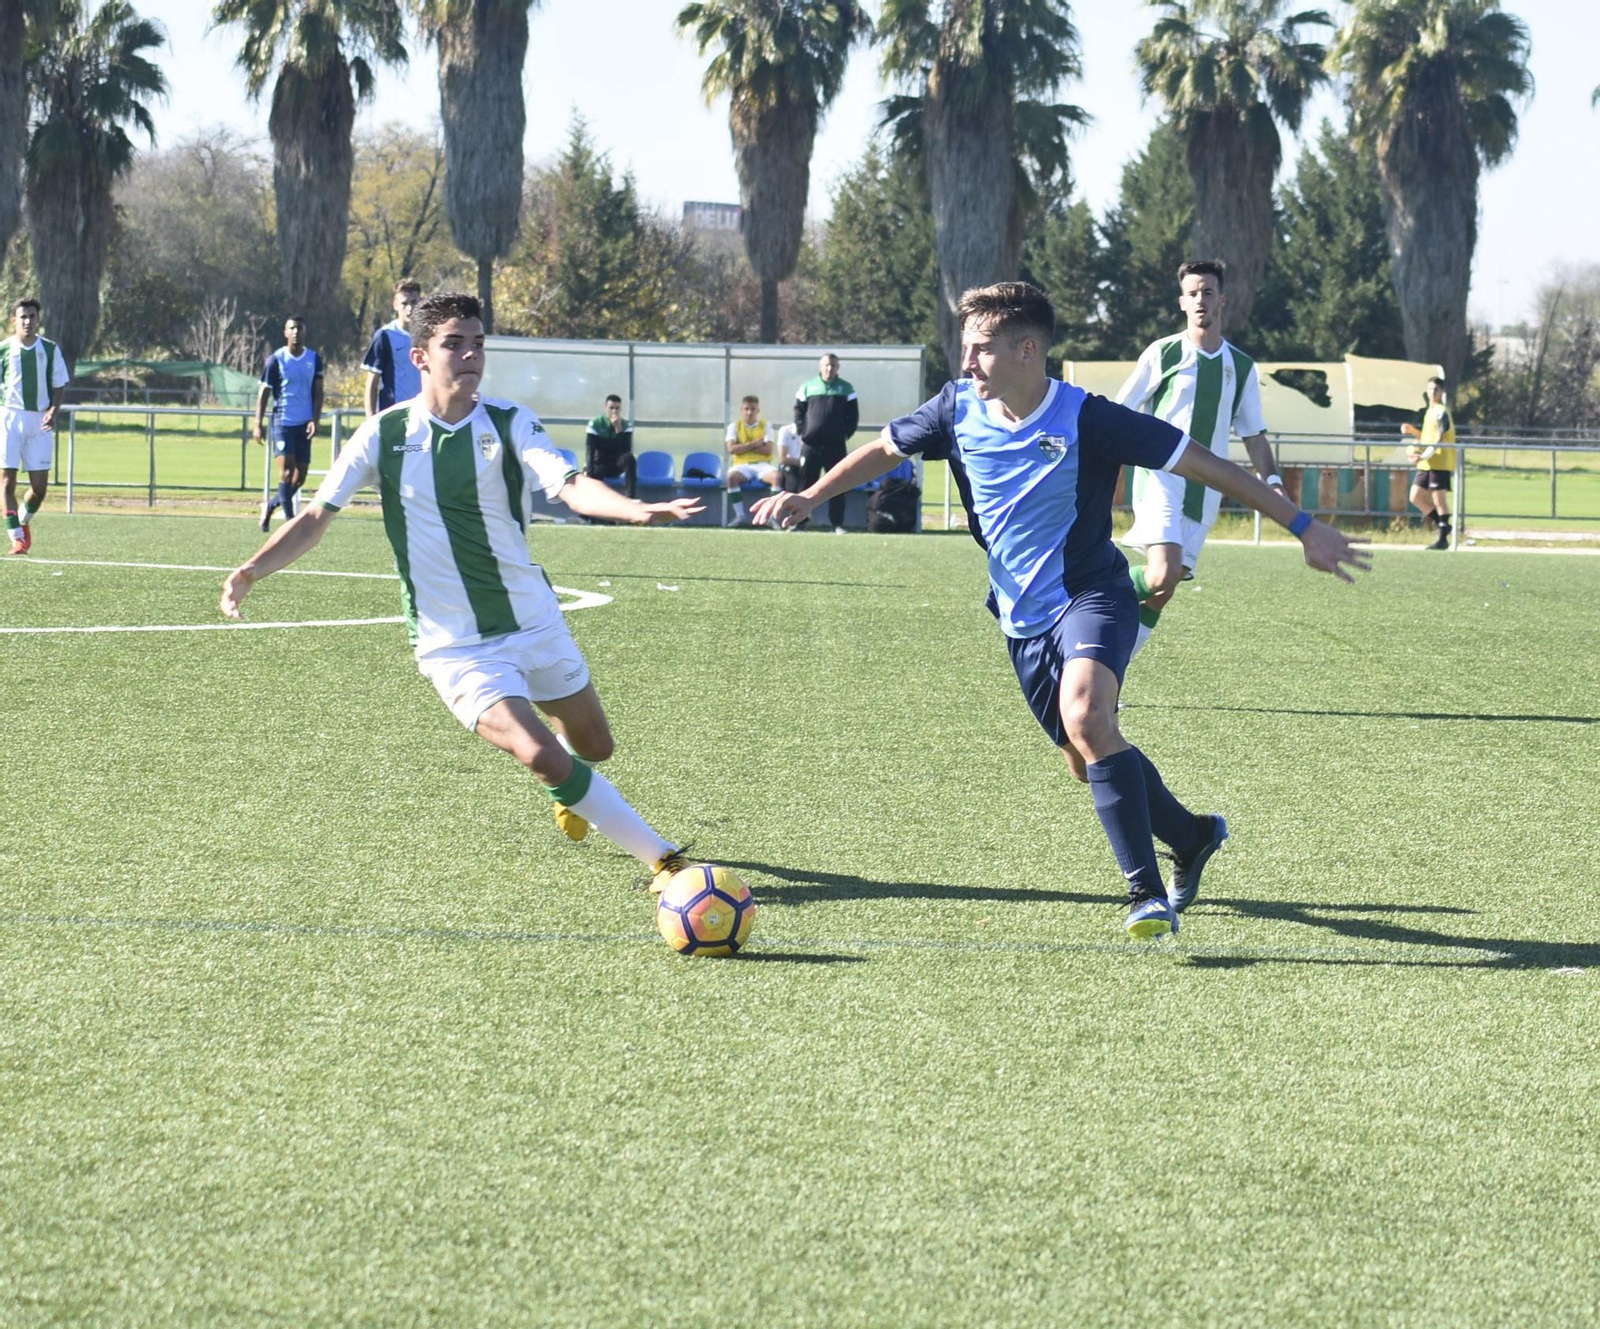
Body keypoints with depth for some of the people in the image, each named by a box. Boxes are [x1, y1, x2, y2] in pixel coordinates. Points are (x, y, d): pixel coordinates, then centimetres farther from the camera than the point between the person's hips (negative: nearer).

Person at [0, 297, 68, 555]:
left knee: (40, 486, 0)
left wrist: (53, 411, -9)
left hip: (40, 421, 2)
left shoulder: (50, 349, 5)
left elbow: (59, 385, 8)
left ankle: (23, 520, 30)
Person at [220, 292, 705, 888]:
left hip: (534, 621, 3)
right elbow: (317, 517, -2)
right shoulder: (384, 435, -5)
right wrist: (252, 569, -17)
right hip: (454, 647, -3)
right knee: (543, 758, -20)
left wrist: (637, 509, -42)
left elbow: (569, 485, -22)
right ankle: (664, 860, -10)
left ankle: (570, 796, 53)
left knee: (593, 747, 15)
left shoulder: (509, 425, -6)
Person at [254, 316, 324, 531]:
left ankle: (271, 504, 26)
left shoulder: (314, 359, 7)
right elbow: (264, 392, 0)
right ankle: (290, 519, -13)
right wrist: (258, 424, -5)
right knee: (286, 468, -14)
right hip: (282, 422, -4)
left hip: (304, 424, 4)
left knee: (300, 475, 4)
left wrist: (315, 420, -5)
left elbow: (318, 392, 8)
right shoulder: (276, 359, -3)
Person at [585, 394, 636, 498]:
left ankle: (630, 496, -33)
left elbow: (626, 450, -20)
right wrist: (589, 471, -29)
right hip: (600, 463, -2)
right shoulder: (595, 424, -10)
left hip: (618, 463, 2)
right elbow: (589, 450, -15)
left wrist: (618, 429, -28)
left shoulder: (626, 426, -6)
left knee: (629, 458, -33)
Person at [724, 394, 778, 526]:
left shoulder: (766, 426, 10)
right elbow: (732, 449, -5)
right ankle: (740, 514, -27)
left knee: (776, 476, -33)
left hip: (762, 465, 0)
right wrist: (754, 444, -8)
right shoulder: (734, 426, 10)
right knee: (731, 476, -36)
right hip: (742, 466, 0)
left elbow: (768, 450, -2)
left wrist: (743, 446, -6)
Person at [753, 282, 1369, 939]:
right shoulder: (959, 409, -6)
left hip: (1092, 594, -6)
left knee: (1085, 716, -33)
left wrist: (1304, 526, -17)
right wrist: (810, 496, 8)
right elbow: (885, 449, 15)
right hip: (1022, 616, 6)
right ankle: (1192, 838, 40)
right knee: (1088, 761, 12)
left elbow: (1205, 464, -16)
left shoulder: (1084, 419, -20)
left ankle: (1146, 891, -30)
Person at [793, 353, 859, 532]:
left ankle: (838, 524, 3)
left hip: (836, 445, 0)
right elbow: (798, 411, 10)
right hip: (811, 444, 0)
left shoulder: (846, 389, 7)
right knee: (806, 483, 1)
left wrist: (846, 435, -1)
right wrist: (802, 433, 1)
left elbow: (853, 415, 8)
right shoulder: (808, 386, 8)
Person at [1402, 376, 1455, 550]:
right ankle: (1442, 525, 17)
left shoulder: (1441, 412, -9)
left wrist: (1423, 456, -26)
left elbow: (1439, 440, -18)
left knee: (1439, 499, -7)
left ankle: (1443, 538, -4)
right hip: (1426, 464, 9)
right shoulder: (1429, 411, 19)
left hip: (1440, 464, -9)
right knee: (1416, 496, 8)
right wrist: (1413, 432, 11)